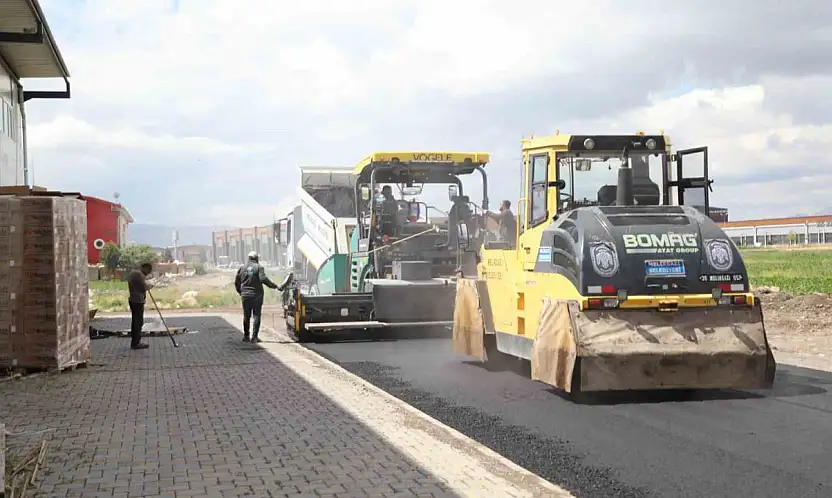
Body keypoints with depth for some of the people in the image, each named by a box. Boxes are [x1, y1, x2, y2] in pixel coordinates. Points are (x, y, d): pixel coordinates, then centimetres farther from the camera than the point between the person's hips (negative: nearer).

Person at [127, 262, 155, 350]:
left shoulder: (133, 273, 17)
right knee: (138, 322, -6)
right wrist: (150, 285, 1)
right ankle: (136, 343, -5)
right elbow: (145, 287, -19)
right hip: (138, 301, -10)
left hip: (133, 300, 10)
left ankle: (134, 342, 19)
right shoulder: (140, 275, -15)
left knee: (135, 321, 14)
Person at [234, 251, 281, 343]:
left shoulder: (242, 268, 8)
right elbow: (263, 279, -20)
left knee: (246, 316, 13)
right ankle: (254, 337, -5)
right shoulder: (259, 267, -7)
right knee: (256, 316, 0)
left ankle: (246, 336, 18)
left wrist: (240, 292, 24)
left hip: (245, 295, 4)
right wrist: (275, 286, -18)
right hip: (256, 295, -4)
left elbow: (236, 282, 11)